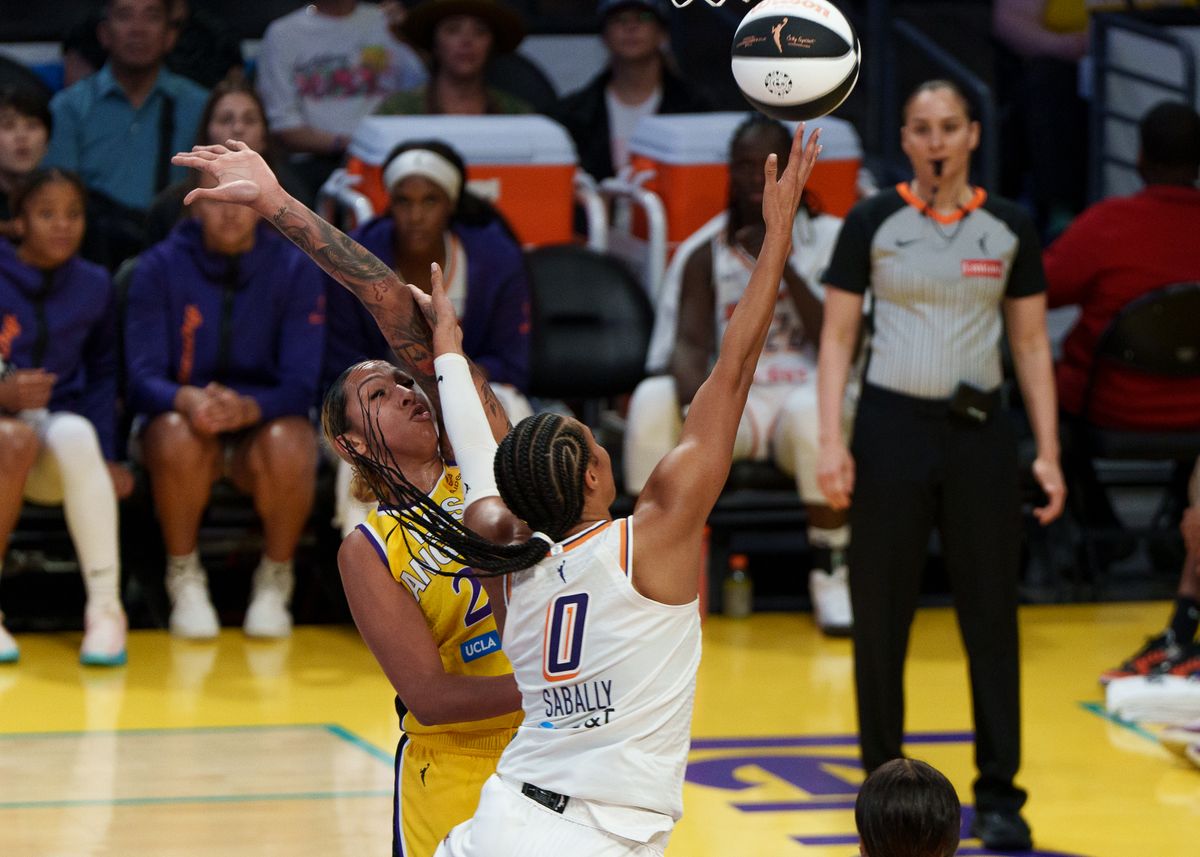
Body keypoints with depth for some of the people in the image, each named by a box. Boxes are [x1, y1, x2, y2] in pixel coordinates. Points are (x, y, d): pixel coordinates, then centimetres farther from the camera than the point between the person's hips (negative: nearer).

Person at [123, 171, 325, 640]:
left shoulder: (293, 269, -5)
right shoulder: (160, 267, -5)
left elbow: (301, 385, -11)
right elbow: (143, 377, -10)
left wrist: (248, 407, -34)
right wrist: (188, 400, -35)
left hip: (263, 422, 0)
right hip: (180, 413, 0)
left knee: (287, 445, -36)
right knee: (178, 437, -37)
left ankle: (274, 580, -9)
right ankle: (184, 579, -13)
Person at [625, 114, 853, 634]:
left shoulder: (828, 240, 2)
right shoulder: (706, 252, 7)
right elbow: (691, 340, -6)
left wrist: (783, 269, -18)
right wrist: (692, 392, -30)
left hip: (806, 391, -2)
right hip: (731, 400, 2)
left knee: (812, 410, -39)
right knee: (651, 402, -28)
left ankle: (829, 572, -22)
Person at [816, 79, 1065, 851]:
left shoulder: (1009, 228, 3)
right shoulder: (872, 223, -2)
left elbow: (1032, 344, 7)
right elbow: (837, 337, 0)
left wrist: (1049, 452, 1)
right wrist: (831, 441, -10)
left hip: (979, 431, 1)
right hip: (893, 425, -1)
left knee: (992, 614, 2)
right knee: (881, 614, 4)